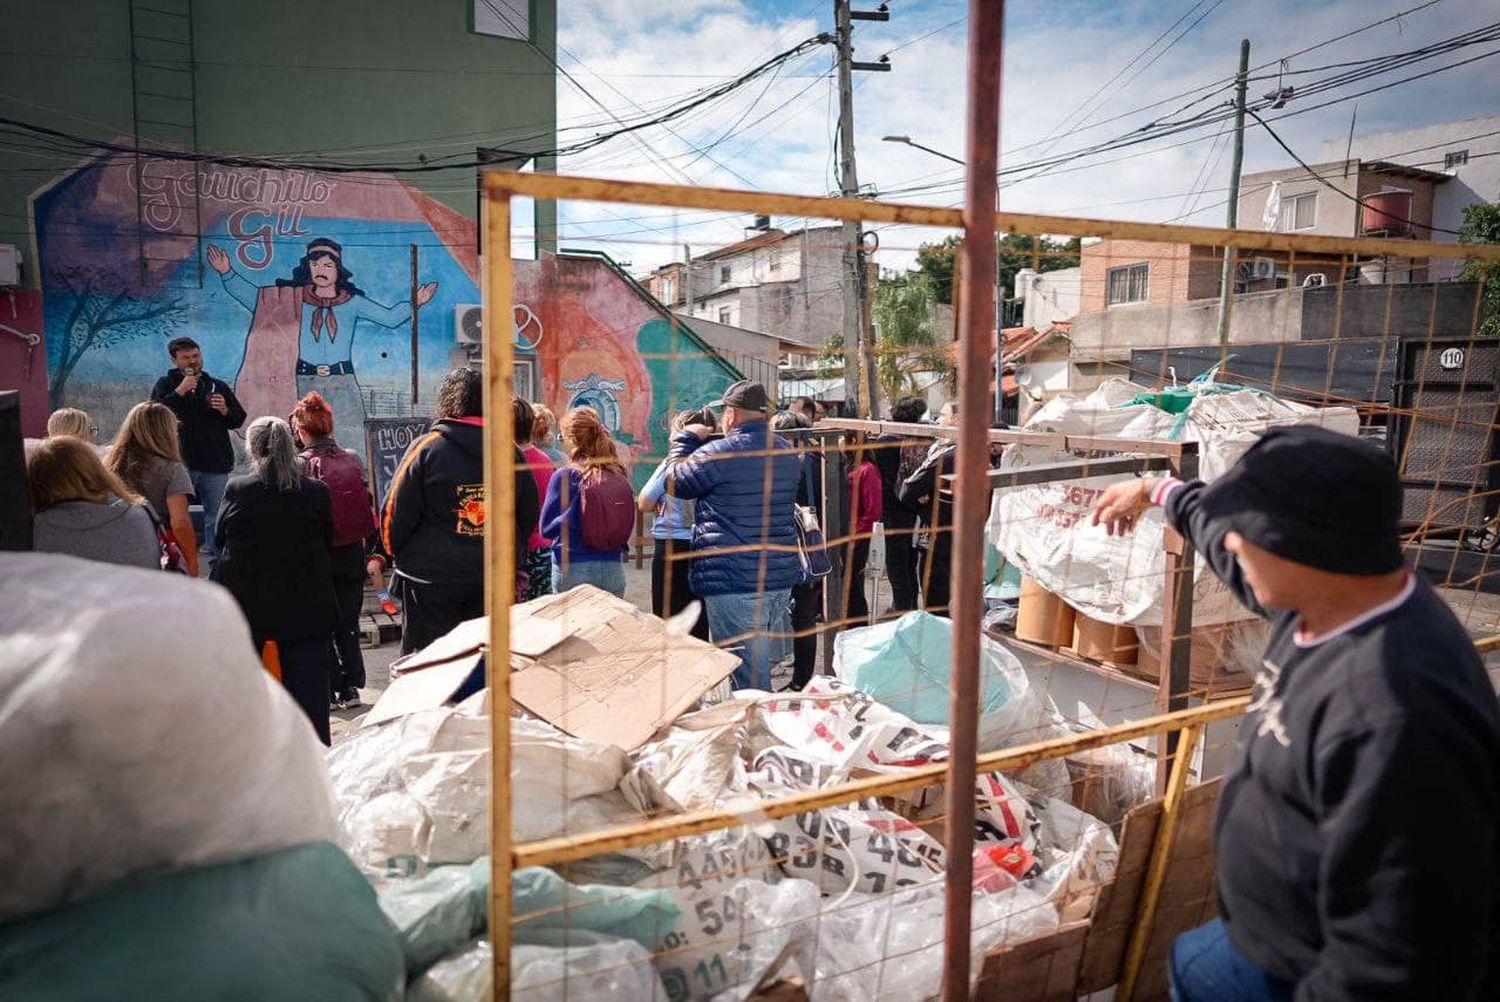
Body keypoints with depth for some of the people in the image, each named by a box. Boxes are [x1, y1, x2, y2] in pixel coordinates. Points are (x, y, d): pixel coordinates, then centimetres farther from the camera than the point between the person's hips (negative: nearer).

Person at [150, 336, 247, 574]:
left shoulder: (218, 386, 14)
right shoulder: (167, 385, 8)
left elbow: (239, 420, 16)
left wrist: (225, 410, -4)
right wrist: (180, 391, -14)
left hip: (216, 464, 1)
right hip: (180, 462, -1)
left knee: (215, 517, 3)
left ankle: (217, 564, 9)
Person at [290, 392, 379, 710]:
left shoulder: (297, 465, -11)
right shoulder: (354, 459, 0)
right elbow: (370, 508, 4)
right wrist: (371, 553, 13)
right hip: (352, 555, 4)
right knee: (348, 624, 13)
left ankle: (329, 690, 12)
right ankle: (350, 688, 18)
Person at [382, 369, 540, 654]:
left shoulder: (427, 447, -10)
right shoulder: (511, 452, 1)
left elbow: (395, 512, -6)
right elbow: (529, 516, 9)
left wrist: (397, 553, 11)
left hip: (430, 579, -3)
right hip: (493, 580, 4)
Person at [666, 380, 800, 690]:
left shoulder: (718, 453, -13)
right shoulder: (787, 452, 10)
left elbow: (676, 484, 1)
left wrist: (686, 439, 16)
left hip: (734, 584, -7)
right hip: (782, 577, 7)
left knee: (748, 681, -2)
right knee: (763, 668, 18)